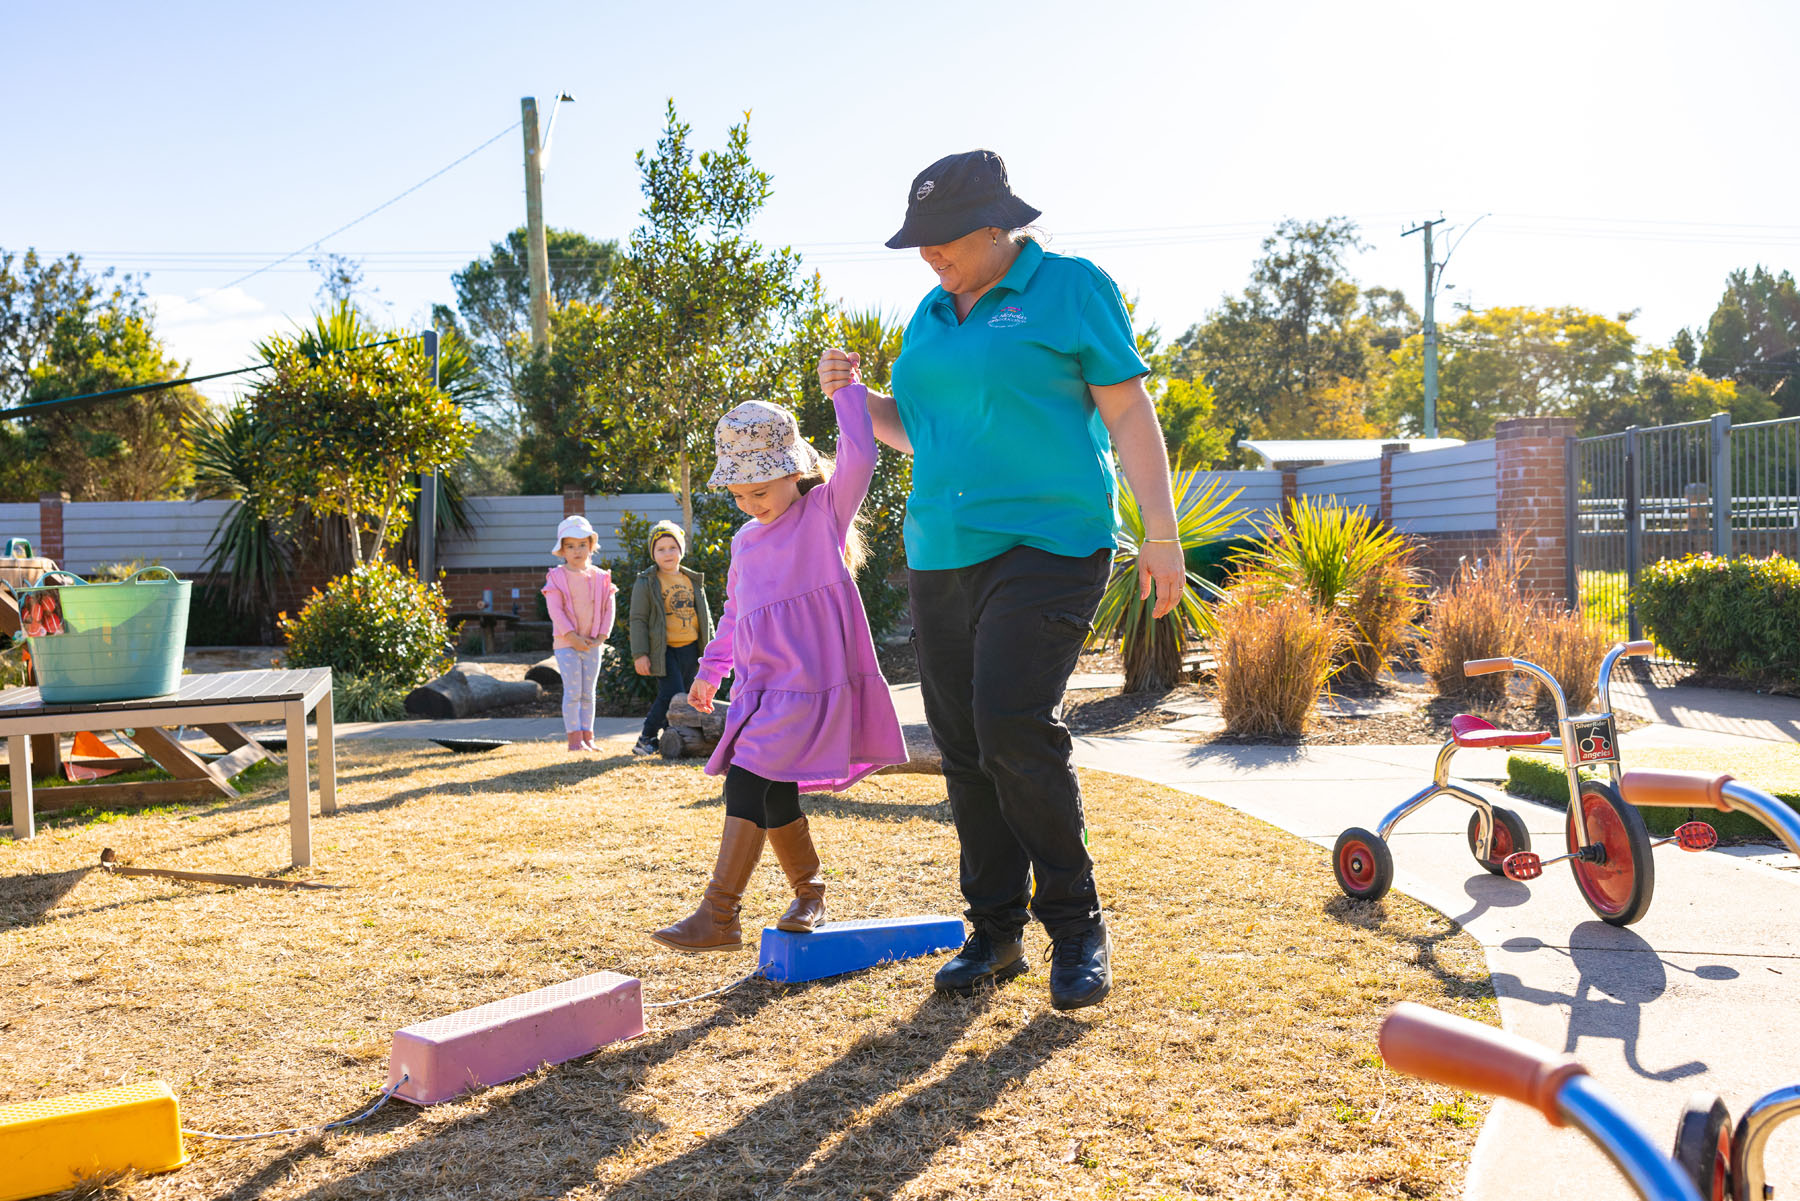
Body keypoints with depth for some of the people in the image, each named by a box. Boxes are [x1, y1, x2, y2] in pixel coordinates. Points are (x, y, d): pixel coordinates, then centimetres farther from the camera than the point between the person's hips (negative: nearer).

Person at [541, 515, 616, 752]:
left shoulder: (600, 577, 6)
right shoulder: (556, 578, -5)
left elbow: (608, 608, 6)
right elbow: (555, 611, -11)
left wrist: (600, 637, -6)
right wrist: (573, 637, -17)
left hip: (593, 644, 4)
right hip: (566, 643, -4)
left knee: (588, 693, 9)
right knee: (573, 692, -7)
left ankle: (587, 737, 14)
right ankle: (574, 739, -3)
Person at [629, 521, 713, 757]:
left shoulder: (693, 581, 12)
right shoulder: (646, 582, -3)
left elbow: (705, 616, 18)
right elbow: (638, 620, -5)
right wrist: (639, 654, -11)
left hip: (690, 649, 5)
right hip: (664, 651, -5)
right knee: (671, 694, -14)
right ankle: (647, 738, 1)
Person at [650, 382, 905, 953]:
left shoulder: (825, 511, -1)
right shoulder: (746, 541, 18)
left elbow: (859, 458, -18)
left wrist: (845, 389, -13)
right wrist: (712, 669, 31)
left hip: (808, 682, -7)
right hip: (759, 688, 7)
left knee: (748, 780, -16)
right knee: (774, 797, 8)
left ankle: (718, 916, -16)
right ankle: (809, 891, 28)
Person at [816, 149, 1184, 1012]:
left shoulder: (1071, 288, 0)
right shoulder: (931, 315, 18)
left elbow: (1130, 416, -3)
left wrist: (1162, 533, -10)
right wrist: (853, 396, 7)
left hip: (1046, 544, -7)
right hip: (942, 554, 7)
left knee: (1014, 728, -19)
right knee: (963, 746, 5)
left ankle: (1076, 924, -2)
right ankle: (996, 933, 16)